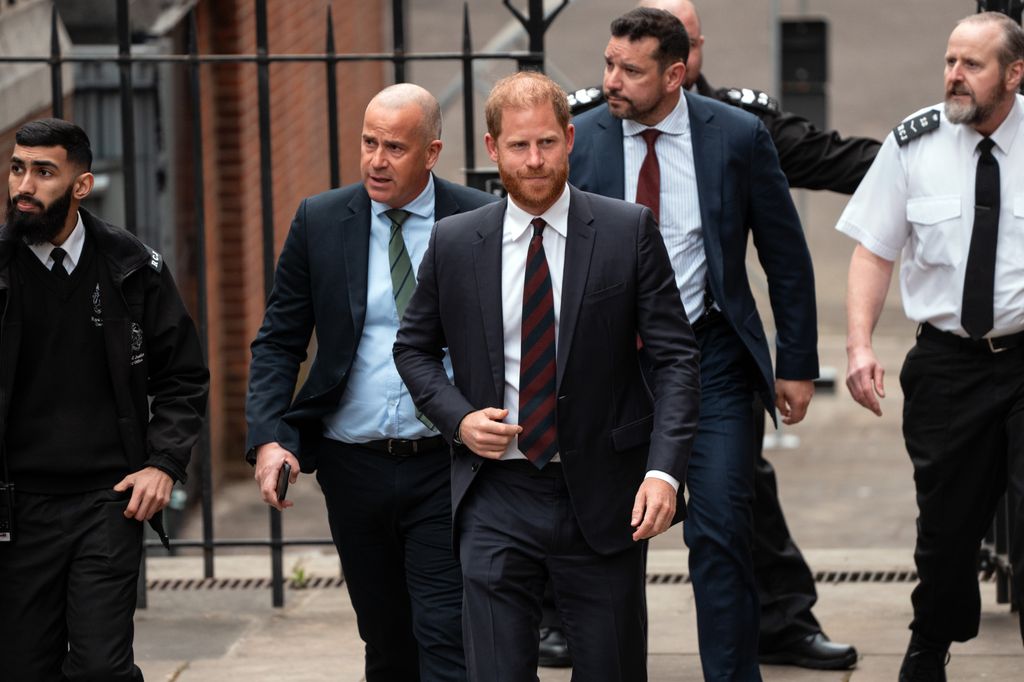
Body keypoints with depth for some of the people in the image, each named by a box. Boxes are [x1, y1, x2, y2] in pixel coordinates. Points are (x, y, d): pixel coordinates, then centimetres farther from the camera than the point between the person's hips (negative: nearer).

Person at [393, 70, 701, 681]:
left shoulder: (629, 231, -3)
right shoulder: (454, 244, 2)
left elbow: (676, 356, -3)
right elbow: (414, 348, 15)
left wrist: (664, 470, -15)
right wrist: (459, 418, -4)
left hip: (603, 495, -1)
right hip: (497, 499, 1)